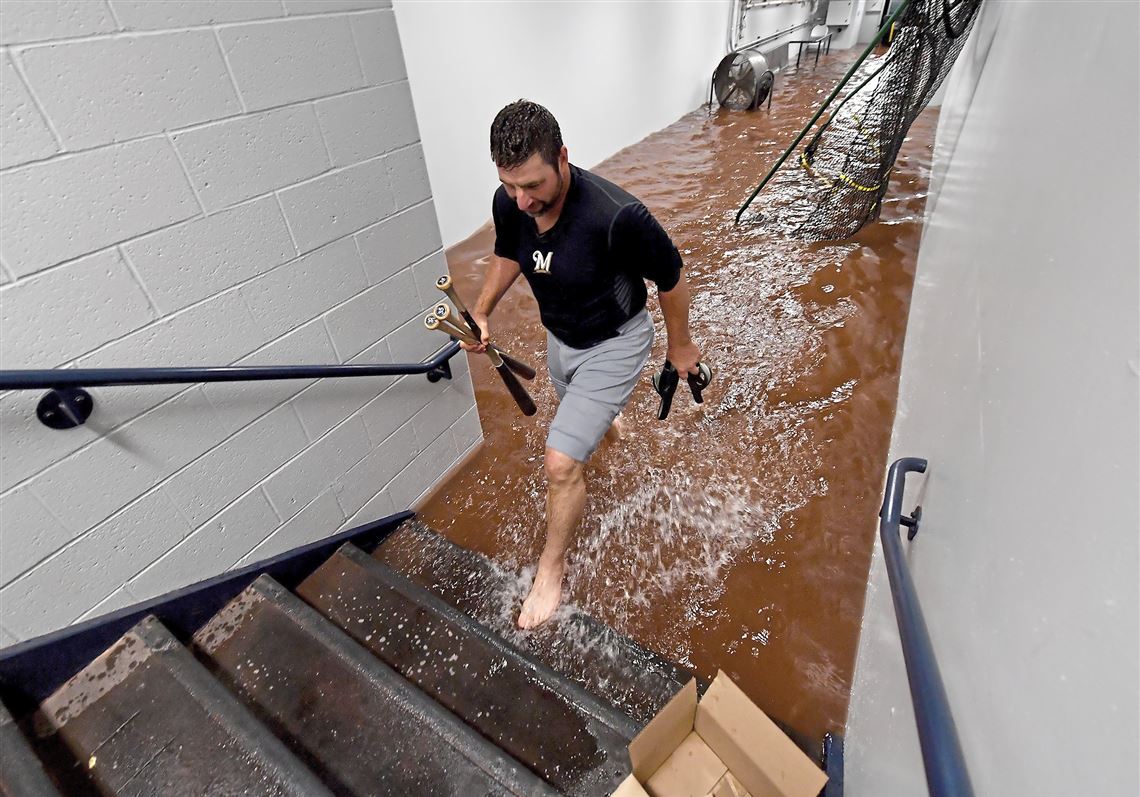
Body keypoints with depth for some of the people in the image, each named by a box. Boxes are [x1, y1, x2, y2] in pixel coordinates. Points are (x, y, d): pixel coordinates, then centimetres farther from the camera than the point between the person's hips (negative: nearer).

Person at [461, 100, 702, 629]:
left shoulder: (617, 216, -36)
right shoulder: (508, 203, -18)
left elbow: (671, 278, -18)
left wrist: (680, 345, -5)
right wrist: (481, 313, -8)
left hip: (613, 344, -6)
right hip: (560, 338, 7)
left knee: (562, 462, -13)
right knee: (575, 410, 33)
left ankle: (551, 570, 12)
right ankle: (605, 423, 73)